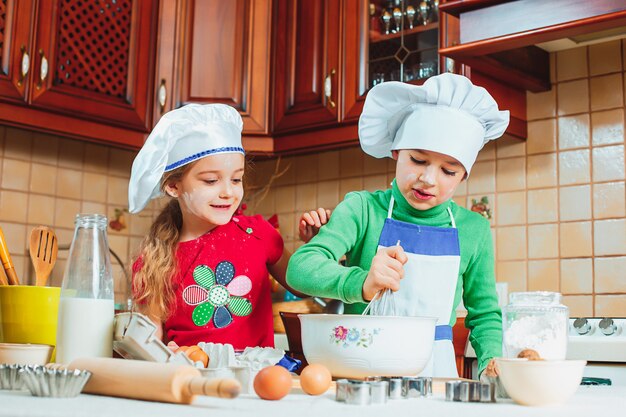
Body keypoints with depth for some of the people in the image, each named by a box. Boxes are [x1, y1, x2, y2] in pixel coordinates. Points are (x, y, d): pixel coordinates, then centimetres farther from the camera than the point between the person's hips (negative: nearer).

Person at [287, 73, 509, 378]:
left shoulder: (474, 230, 6)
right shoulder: (362, 209, -2)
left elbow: (484, 313, 16)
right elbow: (300, 267, -16)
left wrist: (491, 361, -4)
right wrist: (361, 284, -34)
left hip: (436, 370, 1)